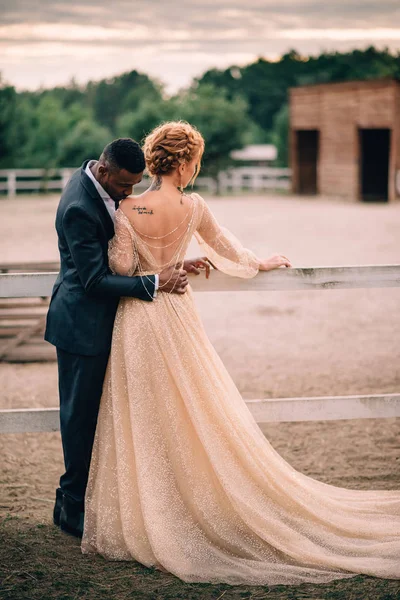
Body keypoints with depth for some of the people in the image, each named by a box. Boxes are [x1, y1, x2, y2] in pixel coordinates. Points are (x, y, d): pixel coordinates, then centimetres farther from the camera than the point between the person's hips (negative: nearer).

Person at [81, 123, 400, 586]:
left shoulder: (127, 210, -12)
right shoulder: (192, 207, -7)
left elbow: (121, 267, -12)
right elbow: (223, 245, 10)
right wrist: (260, 263, 28)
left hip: (136, 318, -1)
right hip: (175, 316, 1)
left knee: (141, 421, 6)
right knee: (196, 415, 12)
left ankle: (142, 520, 13)